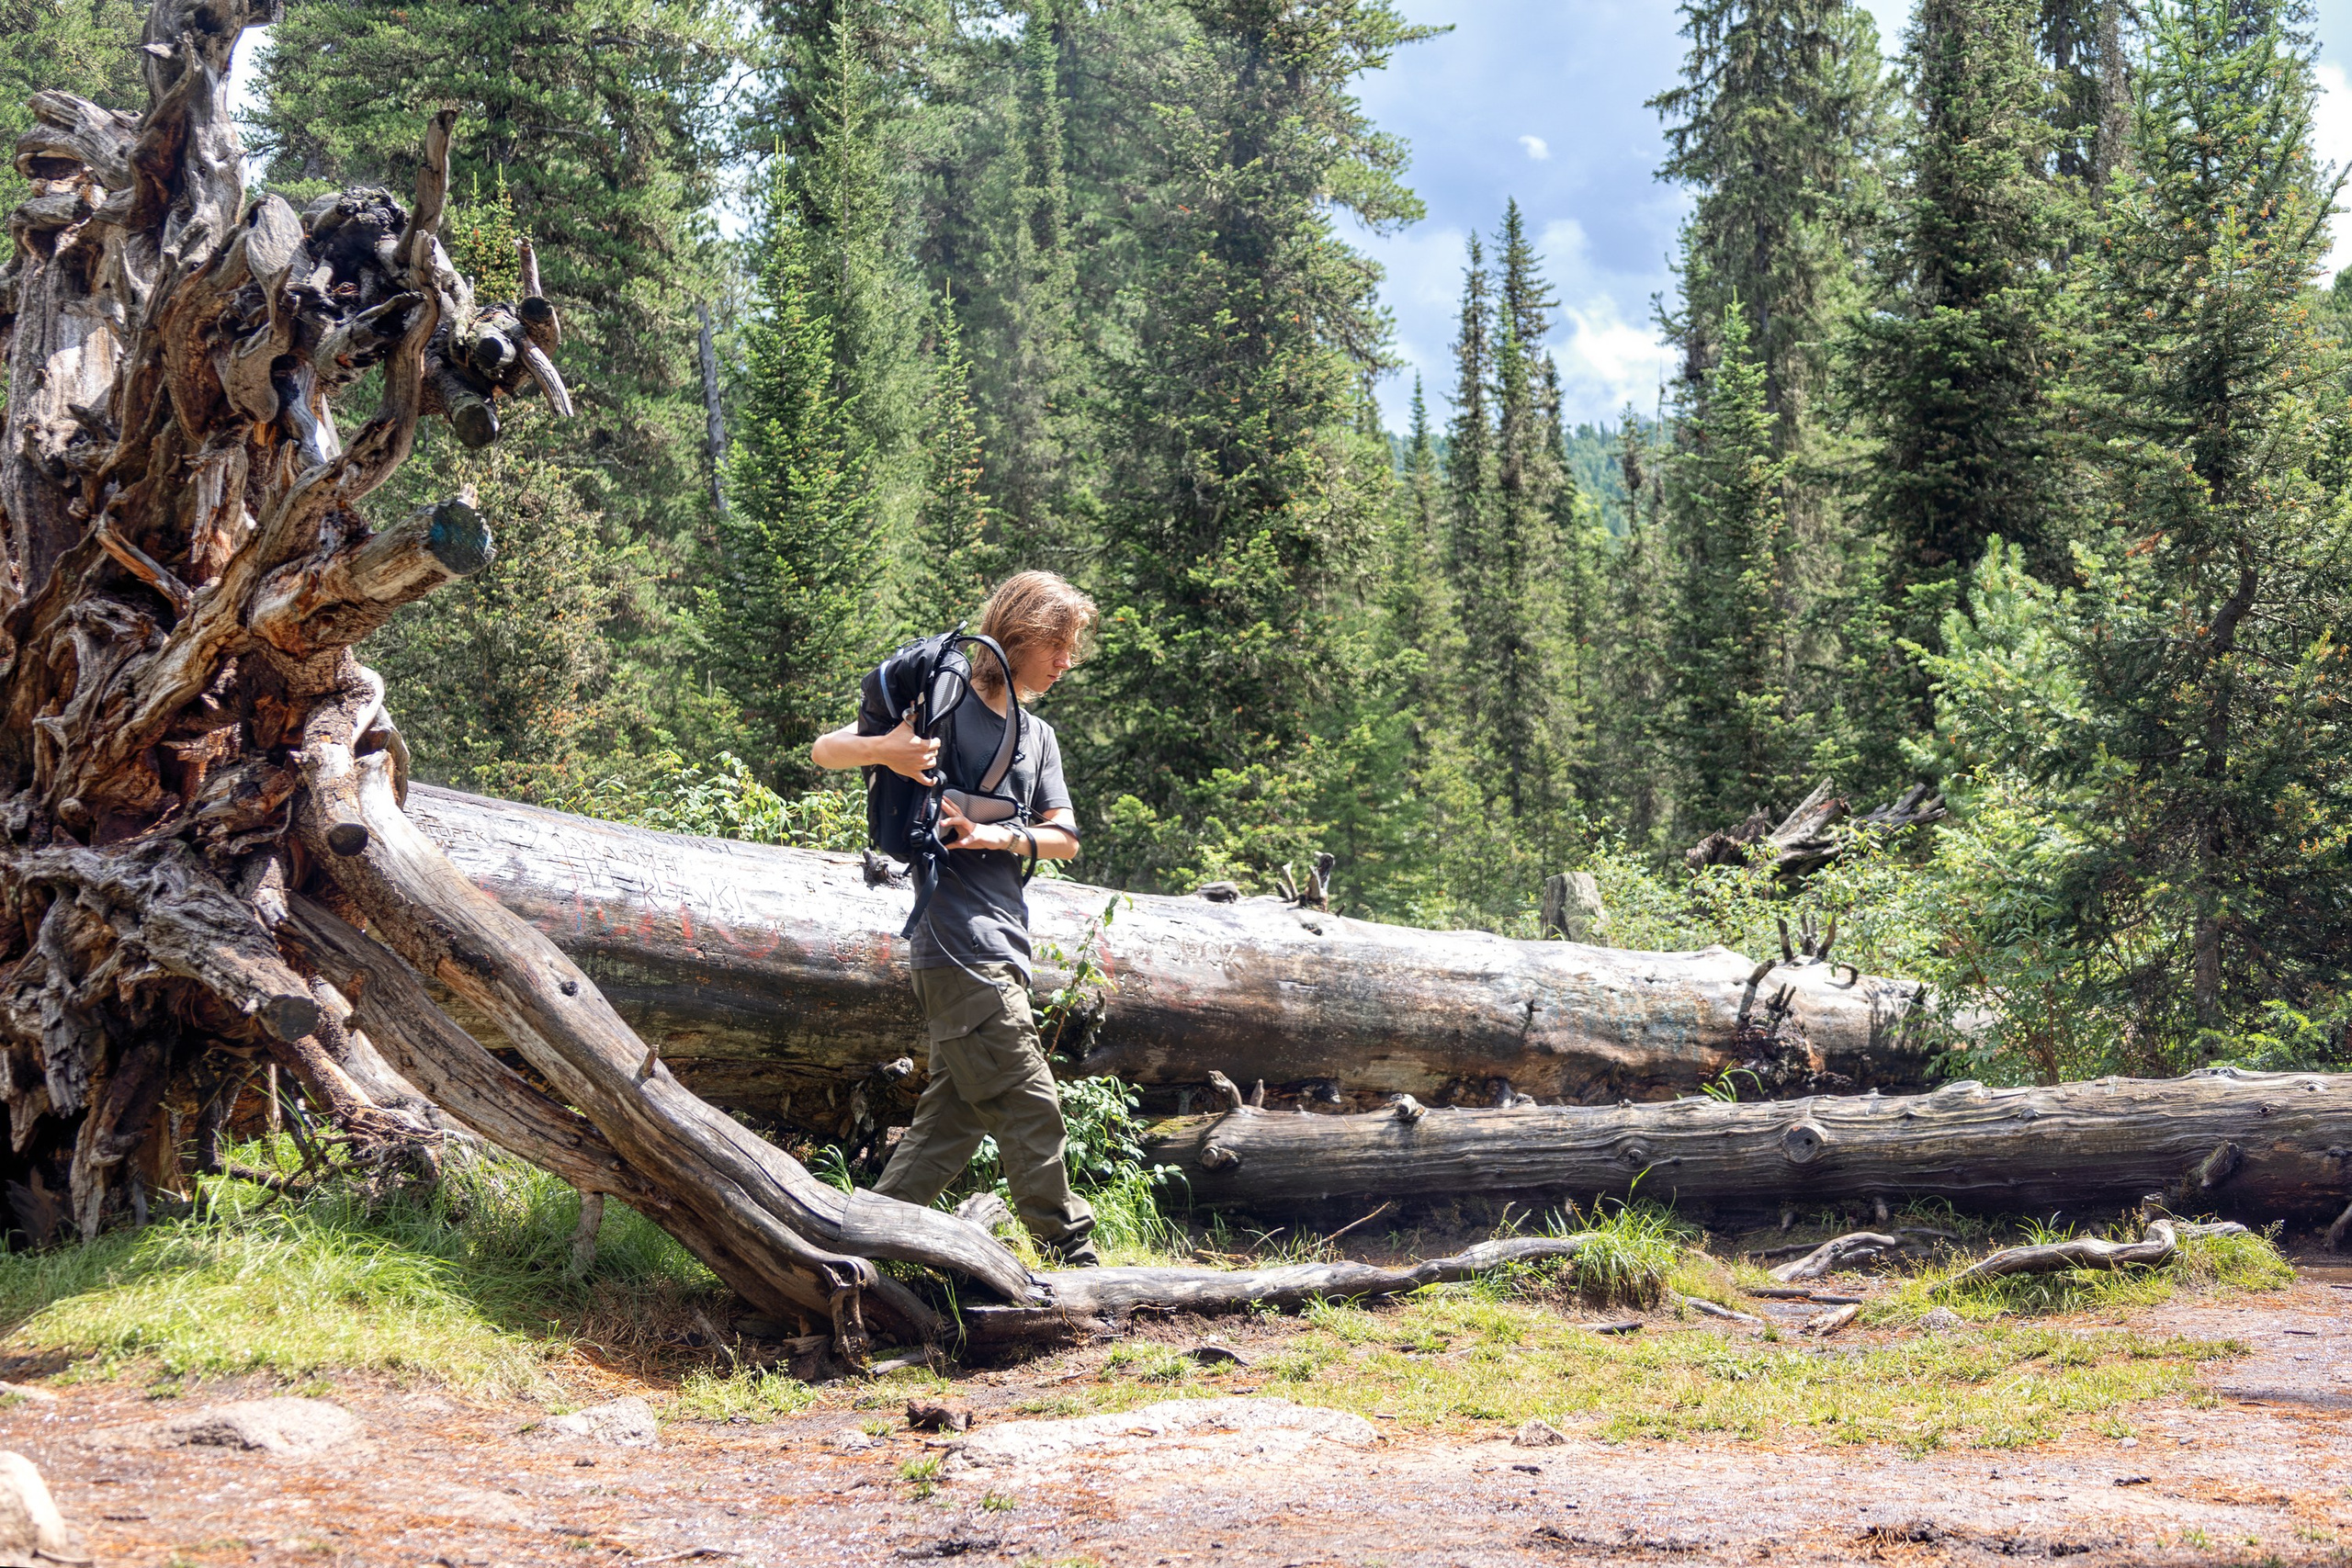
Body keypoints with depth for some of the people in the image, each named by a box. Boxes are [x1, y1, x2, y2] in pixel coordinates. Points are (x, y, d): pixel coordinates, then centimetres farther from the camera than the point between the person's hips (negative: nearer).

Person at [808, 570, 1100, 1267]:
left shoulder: (1038, 736, 18)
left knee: (952, 1118, 9)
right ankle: (1073, 1254, 2)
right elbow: (823, 750, -4)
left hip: (1002, 950, 8)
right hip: (956, 944, -8)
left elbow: (1064, 839, 10)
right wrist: (885, 749, -26)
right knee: (1029, 1110, -6)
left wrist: (1000, 837, -11)